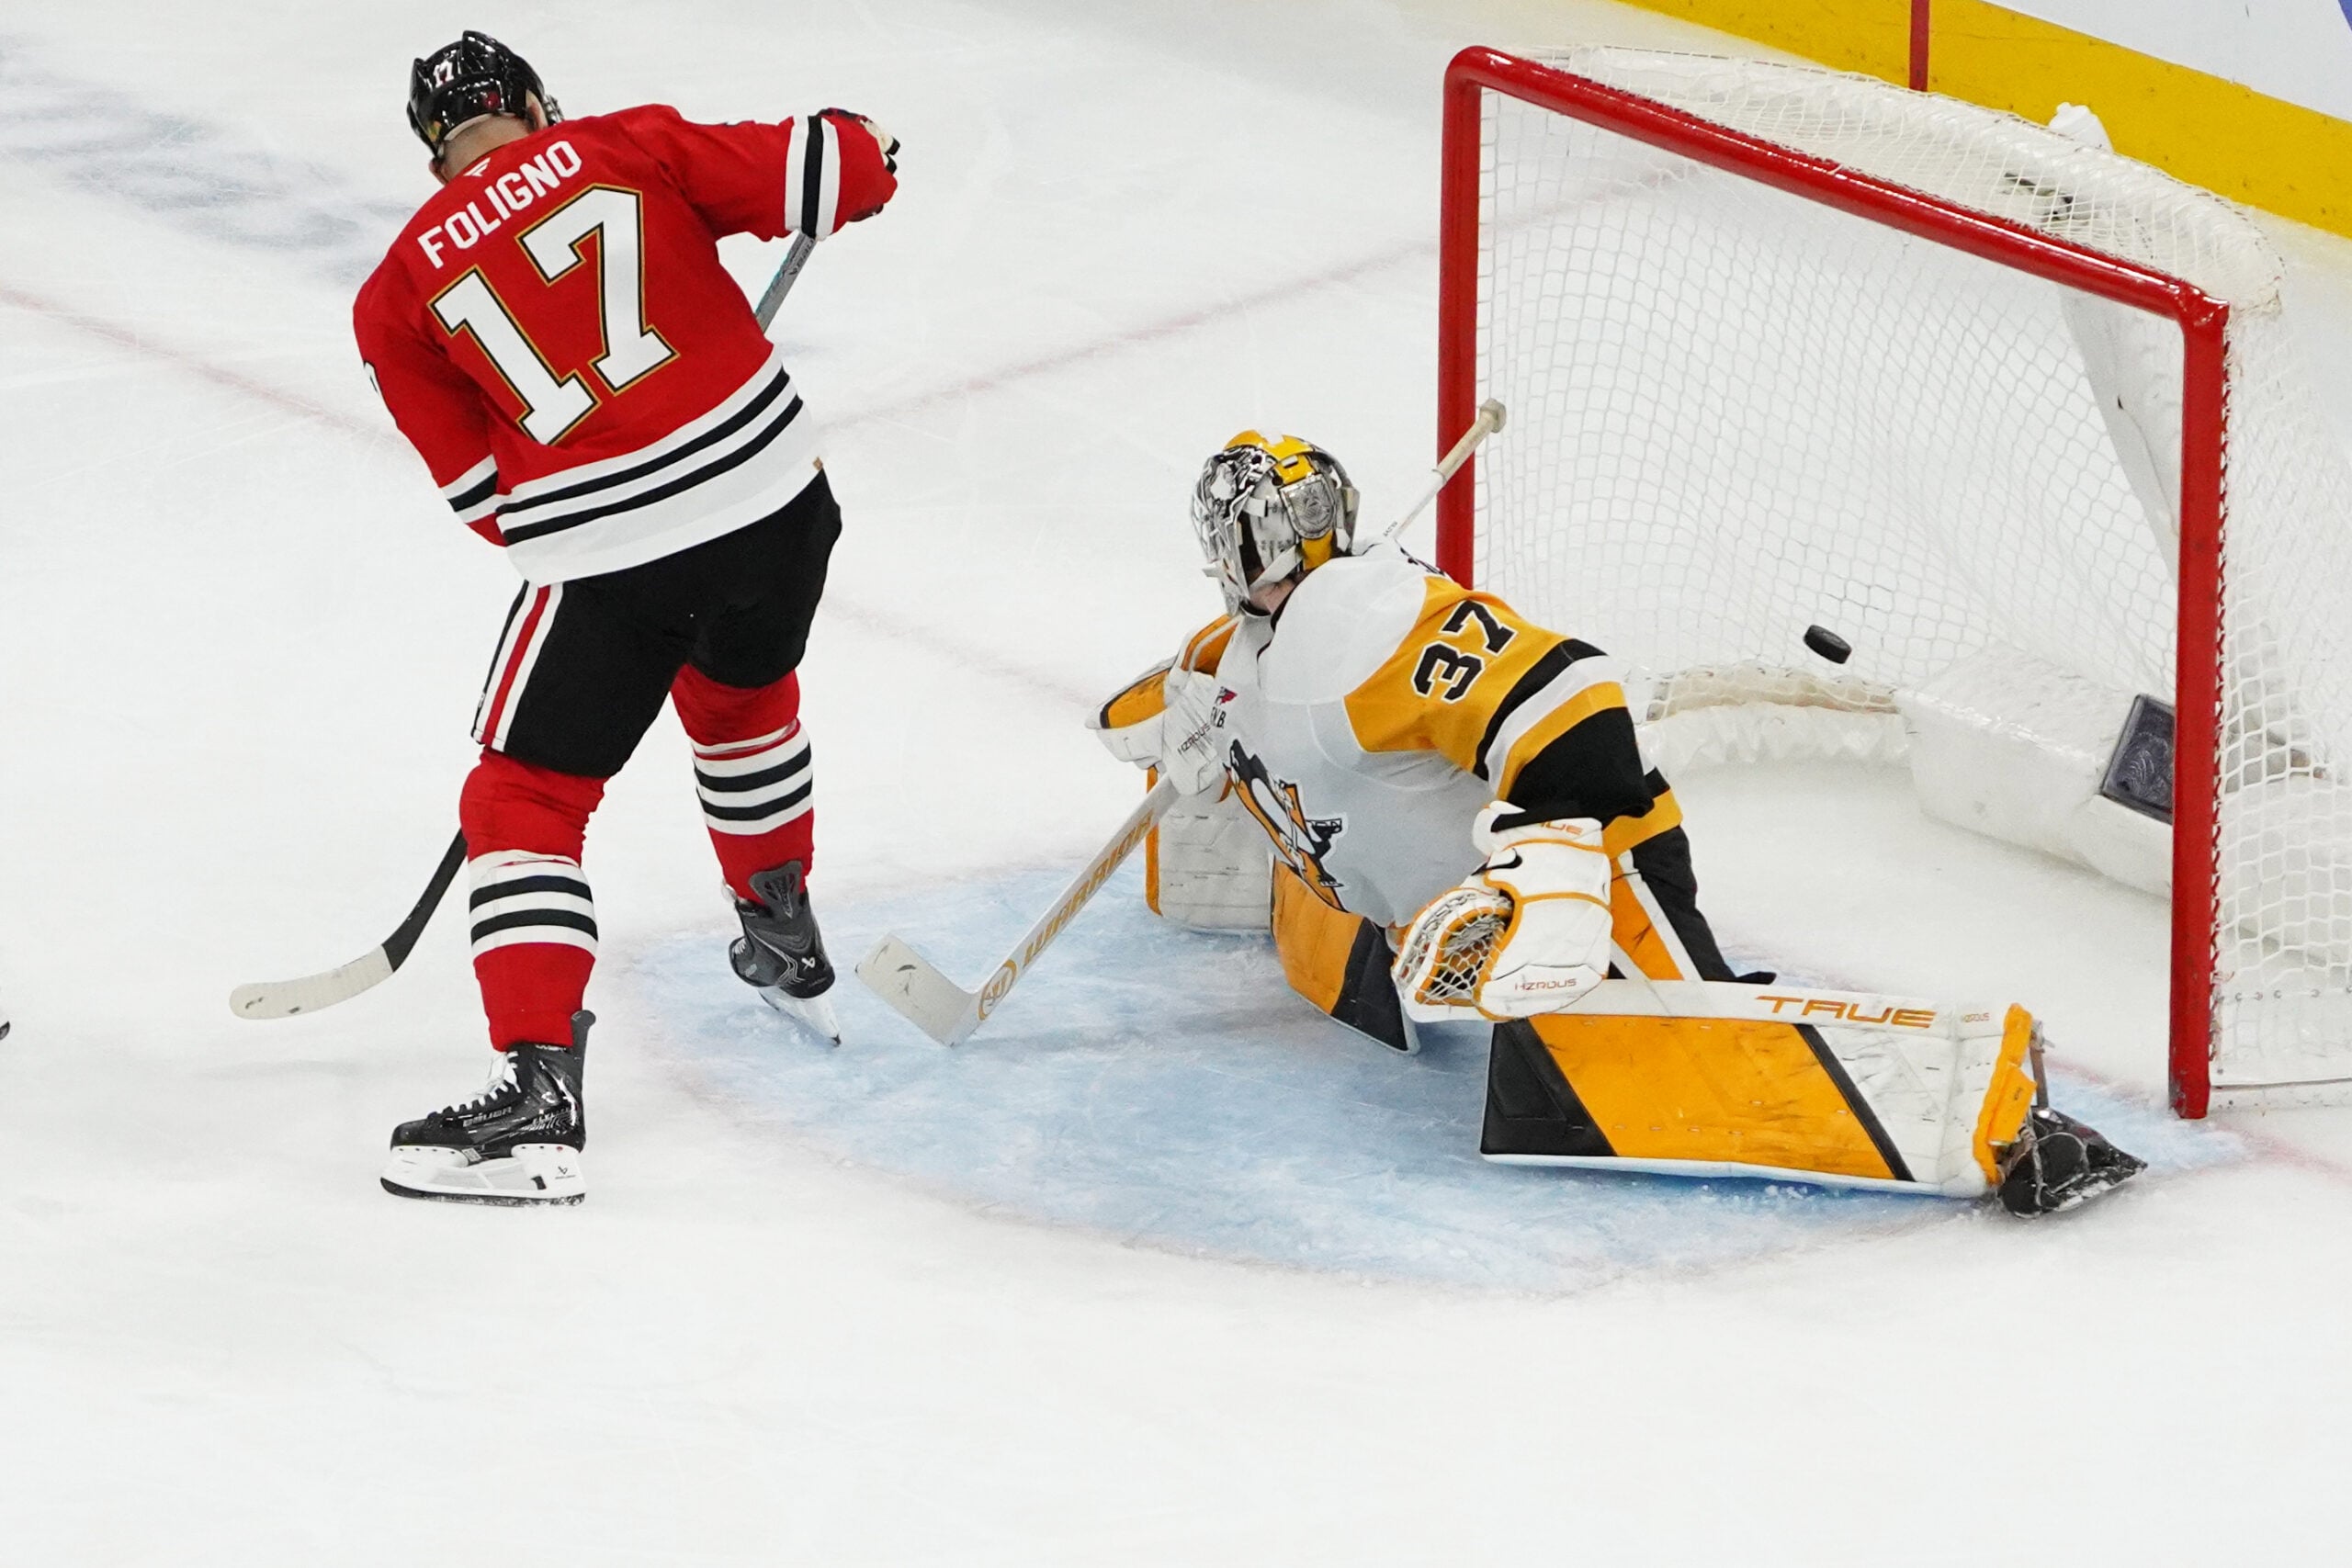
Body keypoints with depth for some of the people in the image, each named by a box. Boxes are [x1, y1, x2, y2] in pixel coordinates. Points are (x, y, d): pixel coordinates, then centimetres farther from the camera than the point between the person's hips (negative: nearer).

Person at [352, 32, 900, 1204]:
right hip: (774, 493, 3)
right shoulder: (625, 148, 6)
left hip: (601, 555, -3)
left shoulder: (400, 291, 8)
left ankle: (536, 1086, -9)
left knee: (524, 800, 6)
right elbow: (808, 178, 0)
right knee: (739, 694, 33)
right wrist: (856, 148, 22)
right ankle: (789, 950, 51)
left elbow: (483, 488, 10)